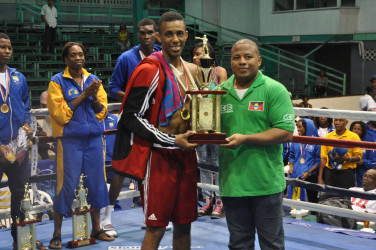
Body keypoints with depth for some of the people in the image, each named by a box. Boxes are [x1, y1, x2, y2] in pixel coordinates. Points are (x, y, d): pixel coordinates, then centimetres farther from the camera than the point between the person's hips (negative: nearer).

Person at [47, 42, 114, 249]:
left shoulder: (93, 80, 11)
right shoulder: (57, 81, -2)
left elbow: (101, 112, 7)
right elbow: (61, 114, -10)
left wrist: (94, 96, -11)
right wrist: (84, 94, -13)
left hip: (94, 138, 4)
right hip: (70, 140, -4)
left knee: (96, 183, 8)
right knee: (67, 185, -4)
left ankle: (96, 229, 22)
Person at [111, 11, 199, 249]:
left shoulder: (192, 71, 11)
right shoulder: (150, 70, -13)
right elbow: (131, 118, -16)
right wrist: (172, 141, -19)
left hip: (186, 153, 7)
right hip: (160, 157, -7)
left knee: (184, 224, 14)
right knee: (156, 228, -1)